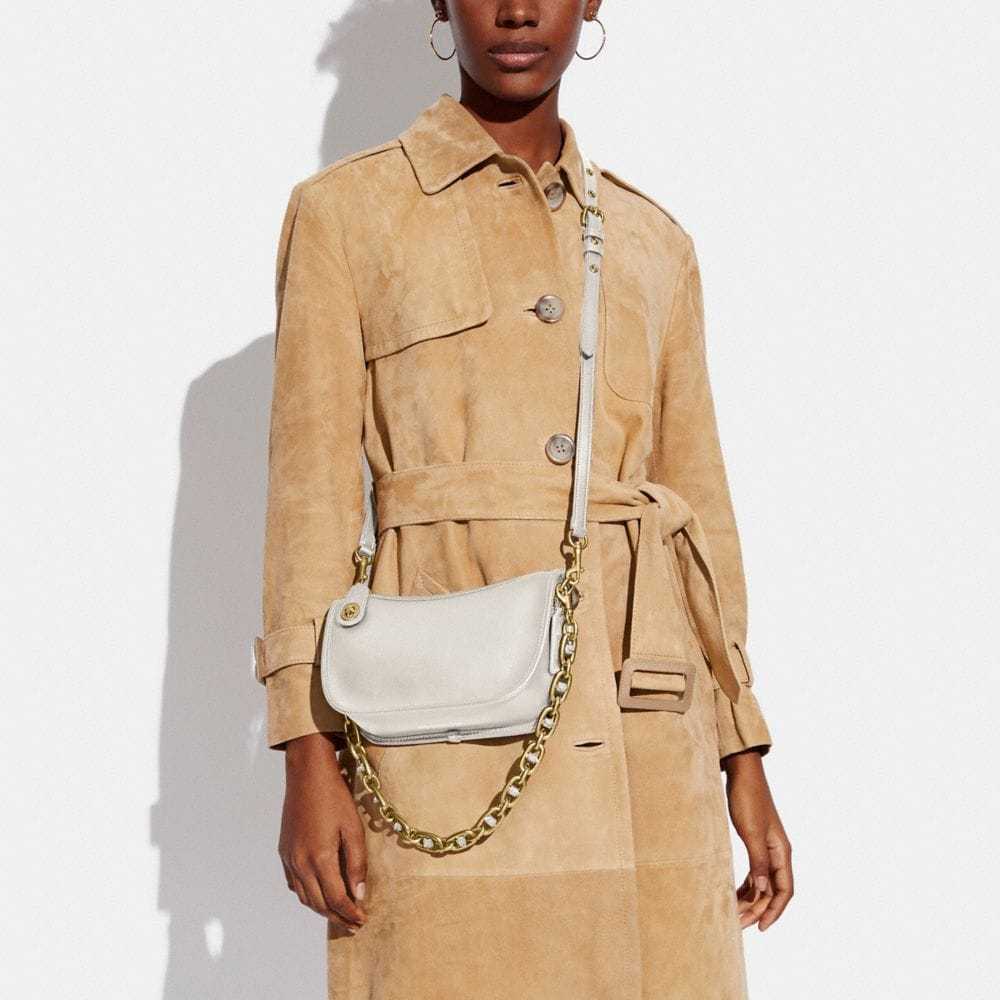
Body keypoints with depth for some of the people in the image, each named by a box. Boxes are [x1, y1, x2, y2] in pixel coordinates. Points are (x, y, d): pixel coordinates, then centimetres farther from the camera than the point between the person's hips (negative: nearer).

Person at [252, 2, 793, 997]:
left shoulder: (652, 243, 15)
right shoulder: (345, 211, 5)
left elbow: (696, 499, 15)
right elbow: (310, 486, 0)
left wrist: (745, 766, 11)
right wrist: (310, 758, -8)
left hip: (639, 743, 4)